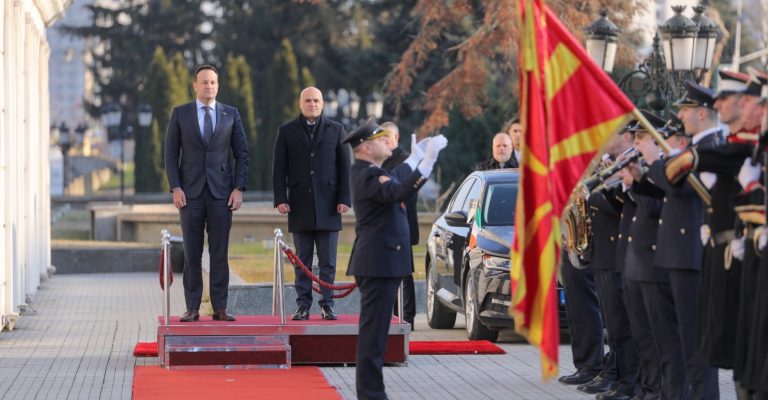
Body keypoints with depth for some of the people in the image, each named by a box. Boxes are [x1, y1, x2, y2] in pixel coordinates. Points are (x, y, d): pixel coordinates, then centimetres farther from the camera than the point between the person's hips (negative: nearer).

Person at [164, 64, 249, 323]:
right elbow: (171, 154, 4)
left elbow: (241, 153, 7)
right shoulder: (180, 114, 6)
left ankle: (220, 308, 5)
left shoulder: (231, 114, 8)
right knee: (192, 254, 0)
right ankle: (192, 308, 3)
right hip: (191, 193, 0)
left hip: (221, 192, 1)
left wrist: (239, 188, -2)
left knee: (220, 253, 1)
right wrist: (175, 188, -6)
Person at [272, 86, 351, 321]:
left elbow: (344, 167, 6)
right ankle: (303, 306, 5)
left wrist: (344, 199, -3)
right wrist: (280, 199, -5)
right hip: (300, 206, 0)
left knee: (328, 262, 1)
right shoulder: (287, 132, 8)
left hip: (328, 206, 0)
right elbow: (279, 168, 5)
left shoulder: (336, 130, 9)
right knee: (302, 261, 3)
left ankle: (327, 305, 5)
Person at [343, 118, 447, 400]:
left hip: (378, 263, 11)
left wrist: (417, 154, 26)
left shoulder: (368, 173, 16)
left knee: (375, 329, 15)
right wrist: (428, 159, -37)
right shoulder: (368, 176, -17)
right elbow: (401, 191, -33)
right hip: (379, 263, -11)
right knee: (374, 330, -9)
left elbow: (396, 181, 31)